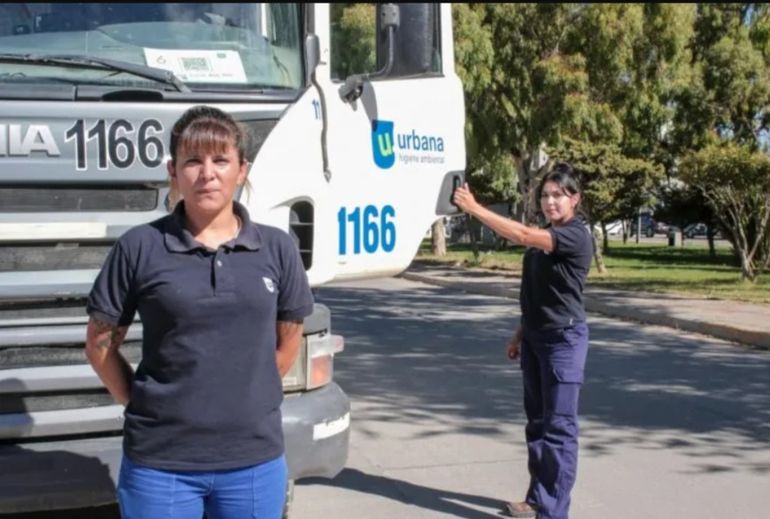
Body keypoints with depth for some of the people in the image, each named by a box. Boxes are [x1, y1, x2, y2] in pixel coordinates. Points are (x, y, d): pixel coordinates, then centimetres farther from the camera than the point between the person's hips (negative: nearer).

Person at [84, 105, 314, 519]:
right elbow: (101, 342, 3)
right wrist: (142, 404, 0)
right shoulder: (140, 247, -4)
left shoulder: (277, 248, 2)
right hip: (159, 460, -2)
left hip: (256, 457, 2)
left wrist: (249, 398, 6)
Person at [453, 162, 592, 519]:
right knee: (537, 421, 13)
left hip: (564, 338, -9)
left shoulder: (577, 236, -16)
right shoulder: (543, 237, 12)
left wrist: (474, 208, -27)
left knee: (559, 426, -6)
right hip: (535, 336, 9)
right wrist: (521, 332, 18)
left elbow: (522, 236, -29)